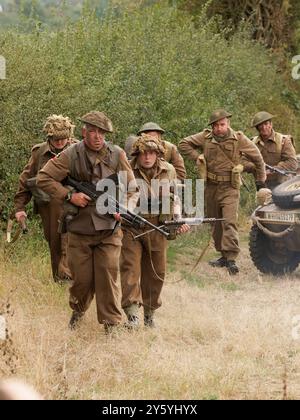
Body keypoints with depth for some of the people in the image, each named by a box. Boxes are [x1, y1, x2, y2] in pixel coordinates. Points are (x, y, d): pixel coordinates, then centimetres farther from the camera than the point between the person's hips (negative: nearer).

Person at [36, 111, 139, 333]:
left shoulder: (117, 155, 1)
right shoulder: (70, 156, -4)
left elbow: (131, 186, 8)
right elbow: (43, 179, -3)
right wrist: (69, 195, -12)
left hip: (109, 228, 0)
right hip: (80, 228, 0)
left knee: (109, 276, -4)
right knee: (82, 278, 8)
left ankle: (112, 323, 5)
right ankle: (78, 311, 36)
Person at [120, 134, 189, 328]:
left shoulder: (169, 171, 5)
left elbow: (174, 199, 15)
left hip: (158, 229, 4)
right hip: (131, 228, -4)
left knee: (156, 272, 10)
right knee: (130, 268, -15)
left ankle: (150, 314, 26)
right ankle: (132, 314, -18)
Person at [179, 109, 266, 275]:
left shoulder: (239, 139, -5)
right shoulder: (205, 137, 1)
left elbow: (257, 157, 7)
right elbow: (184, 144, 11)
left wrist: (261, 179, 12)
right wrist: (196, 156, -3)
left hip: (230, 188, -4)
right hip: (211, 187, 4)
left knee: (229, 222, -17)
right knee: (215, 223, 11)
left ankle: (231, 258, -21)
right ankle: (224, 255, 22)